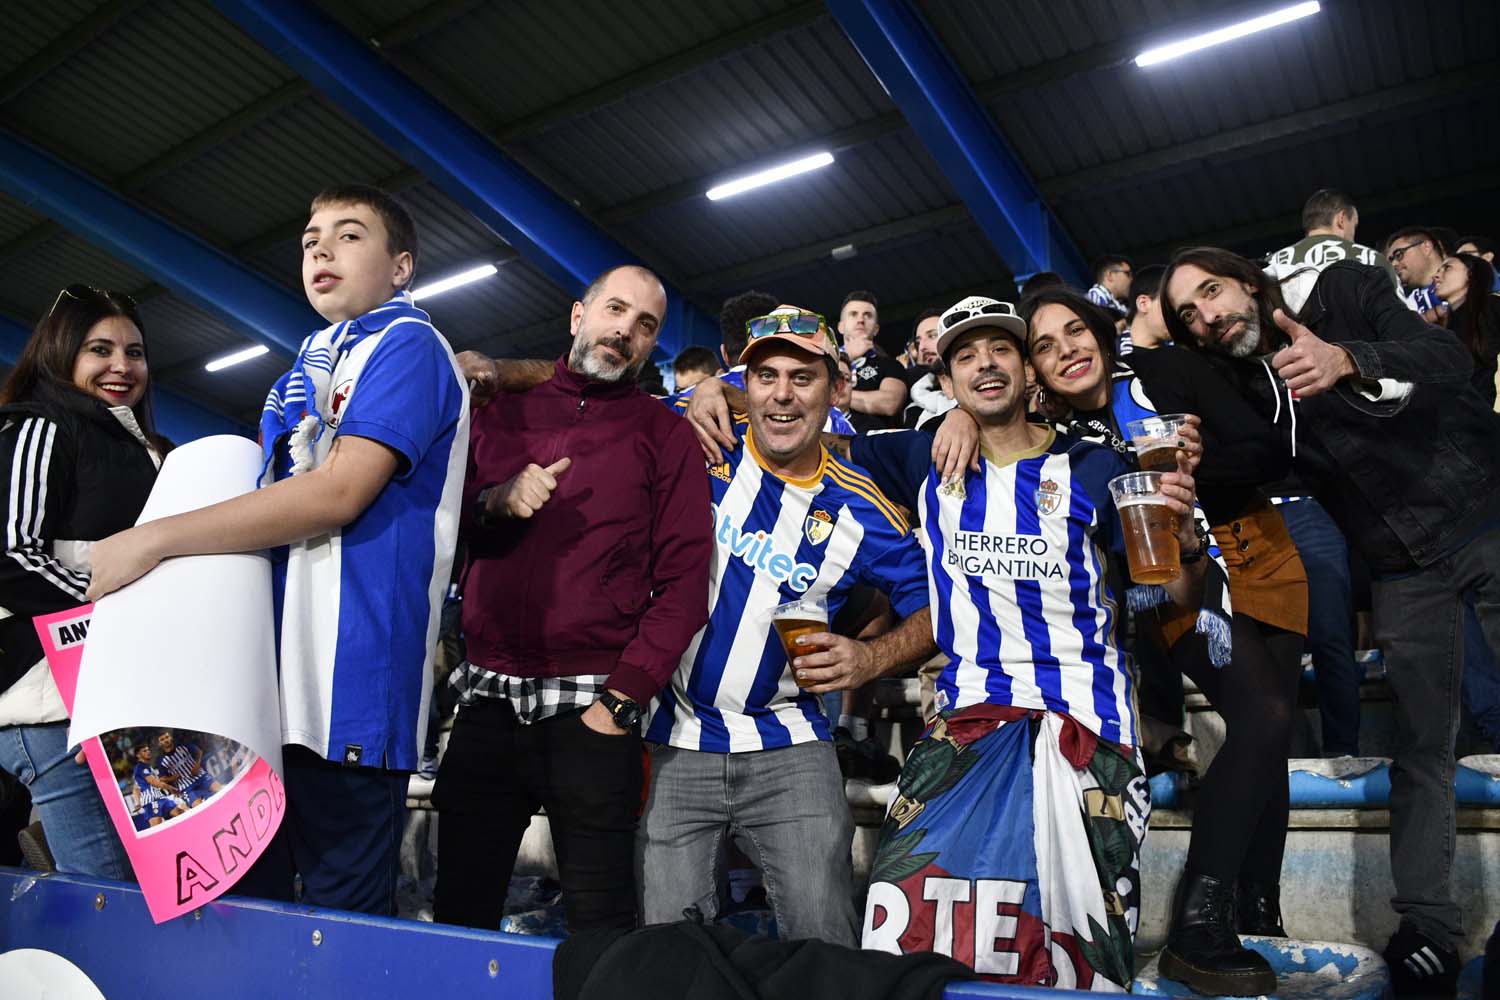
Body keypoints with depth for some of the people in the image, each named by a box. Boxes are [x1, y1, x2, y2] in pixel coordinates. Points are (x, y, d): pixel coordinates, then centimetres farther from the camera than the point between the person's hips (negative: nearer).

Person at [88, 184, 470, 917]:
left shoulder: (408, 346, -3)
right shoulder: (315, 364, 24)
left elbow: (339, 493, -16)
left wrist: (153, 539, -12)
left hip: (348, 684, -9)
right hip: (266, 669, 9)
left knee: (342, 921, 0)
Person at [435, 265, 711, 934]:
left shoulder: (665, 436, 5)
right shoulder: (501, 415, 14)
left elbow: (684, 579, -3)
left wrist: (621, 698, -12)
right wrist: (495, 503, -8)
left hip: (590, 709, -3)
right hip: (487, 701, 3)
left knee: (598, 924, 4)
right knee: (458, 913, 11)